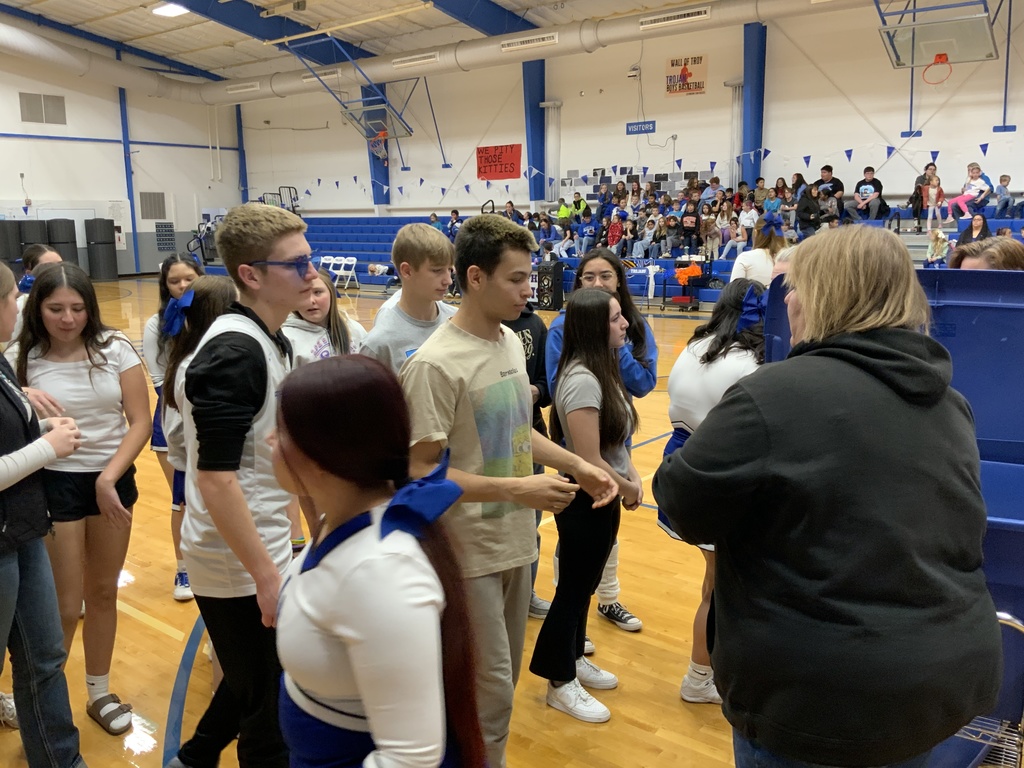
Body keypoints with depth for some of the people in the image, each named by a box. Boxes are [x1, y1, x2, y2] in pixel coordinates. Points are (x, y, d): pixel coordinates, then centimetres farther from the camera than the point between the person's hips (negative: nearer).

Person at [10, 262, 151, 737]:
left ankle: (99, 694, 34)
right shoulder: (22, 358, -8)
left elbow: (140, 422, -6)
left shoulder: (115, 348, -6)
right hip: (55, 484, -2)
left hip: (114, 479, 2)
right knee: (66, 607, 2)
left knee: (103, 592, 16)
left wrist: (109, 477, -13)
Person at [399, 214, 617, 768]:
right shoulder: (434, 365, -21)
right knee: (490, 694, 4)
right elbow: (421, 471, -20)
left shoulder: (511, 341, 4)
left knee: (502, 680, 21)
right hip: (469, 553, -8)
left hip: (515, 541, 8)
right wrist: (515, 489, -26)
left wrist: (577, 465, 2)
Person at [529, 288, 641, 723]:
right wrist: (628, 490, -10)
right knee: (573, 589, 7)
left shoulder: (604, 369, 4)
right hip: (584, 502, -9)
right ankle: (560, 684, 25)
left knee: (585, 585, 22)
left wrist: (632, 475, -2)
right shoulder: (582, 380, -26)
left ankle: (573, 659, 42)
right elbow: (589, 462, -25)